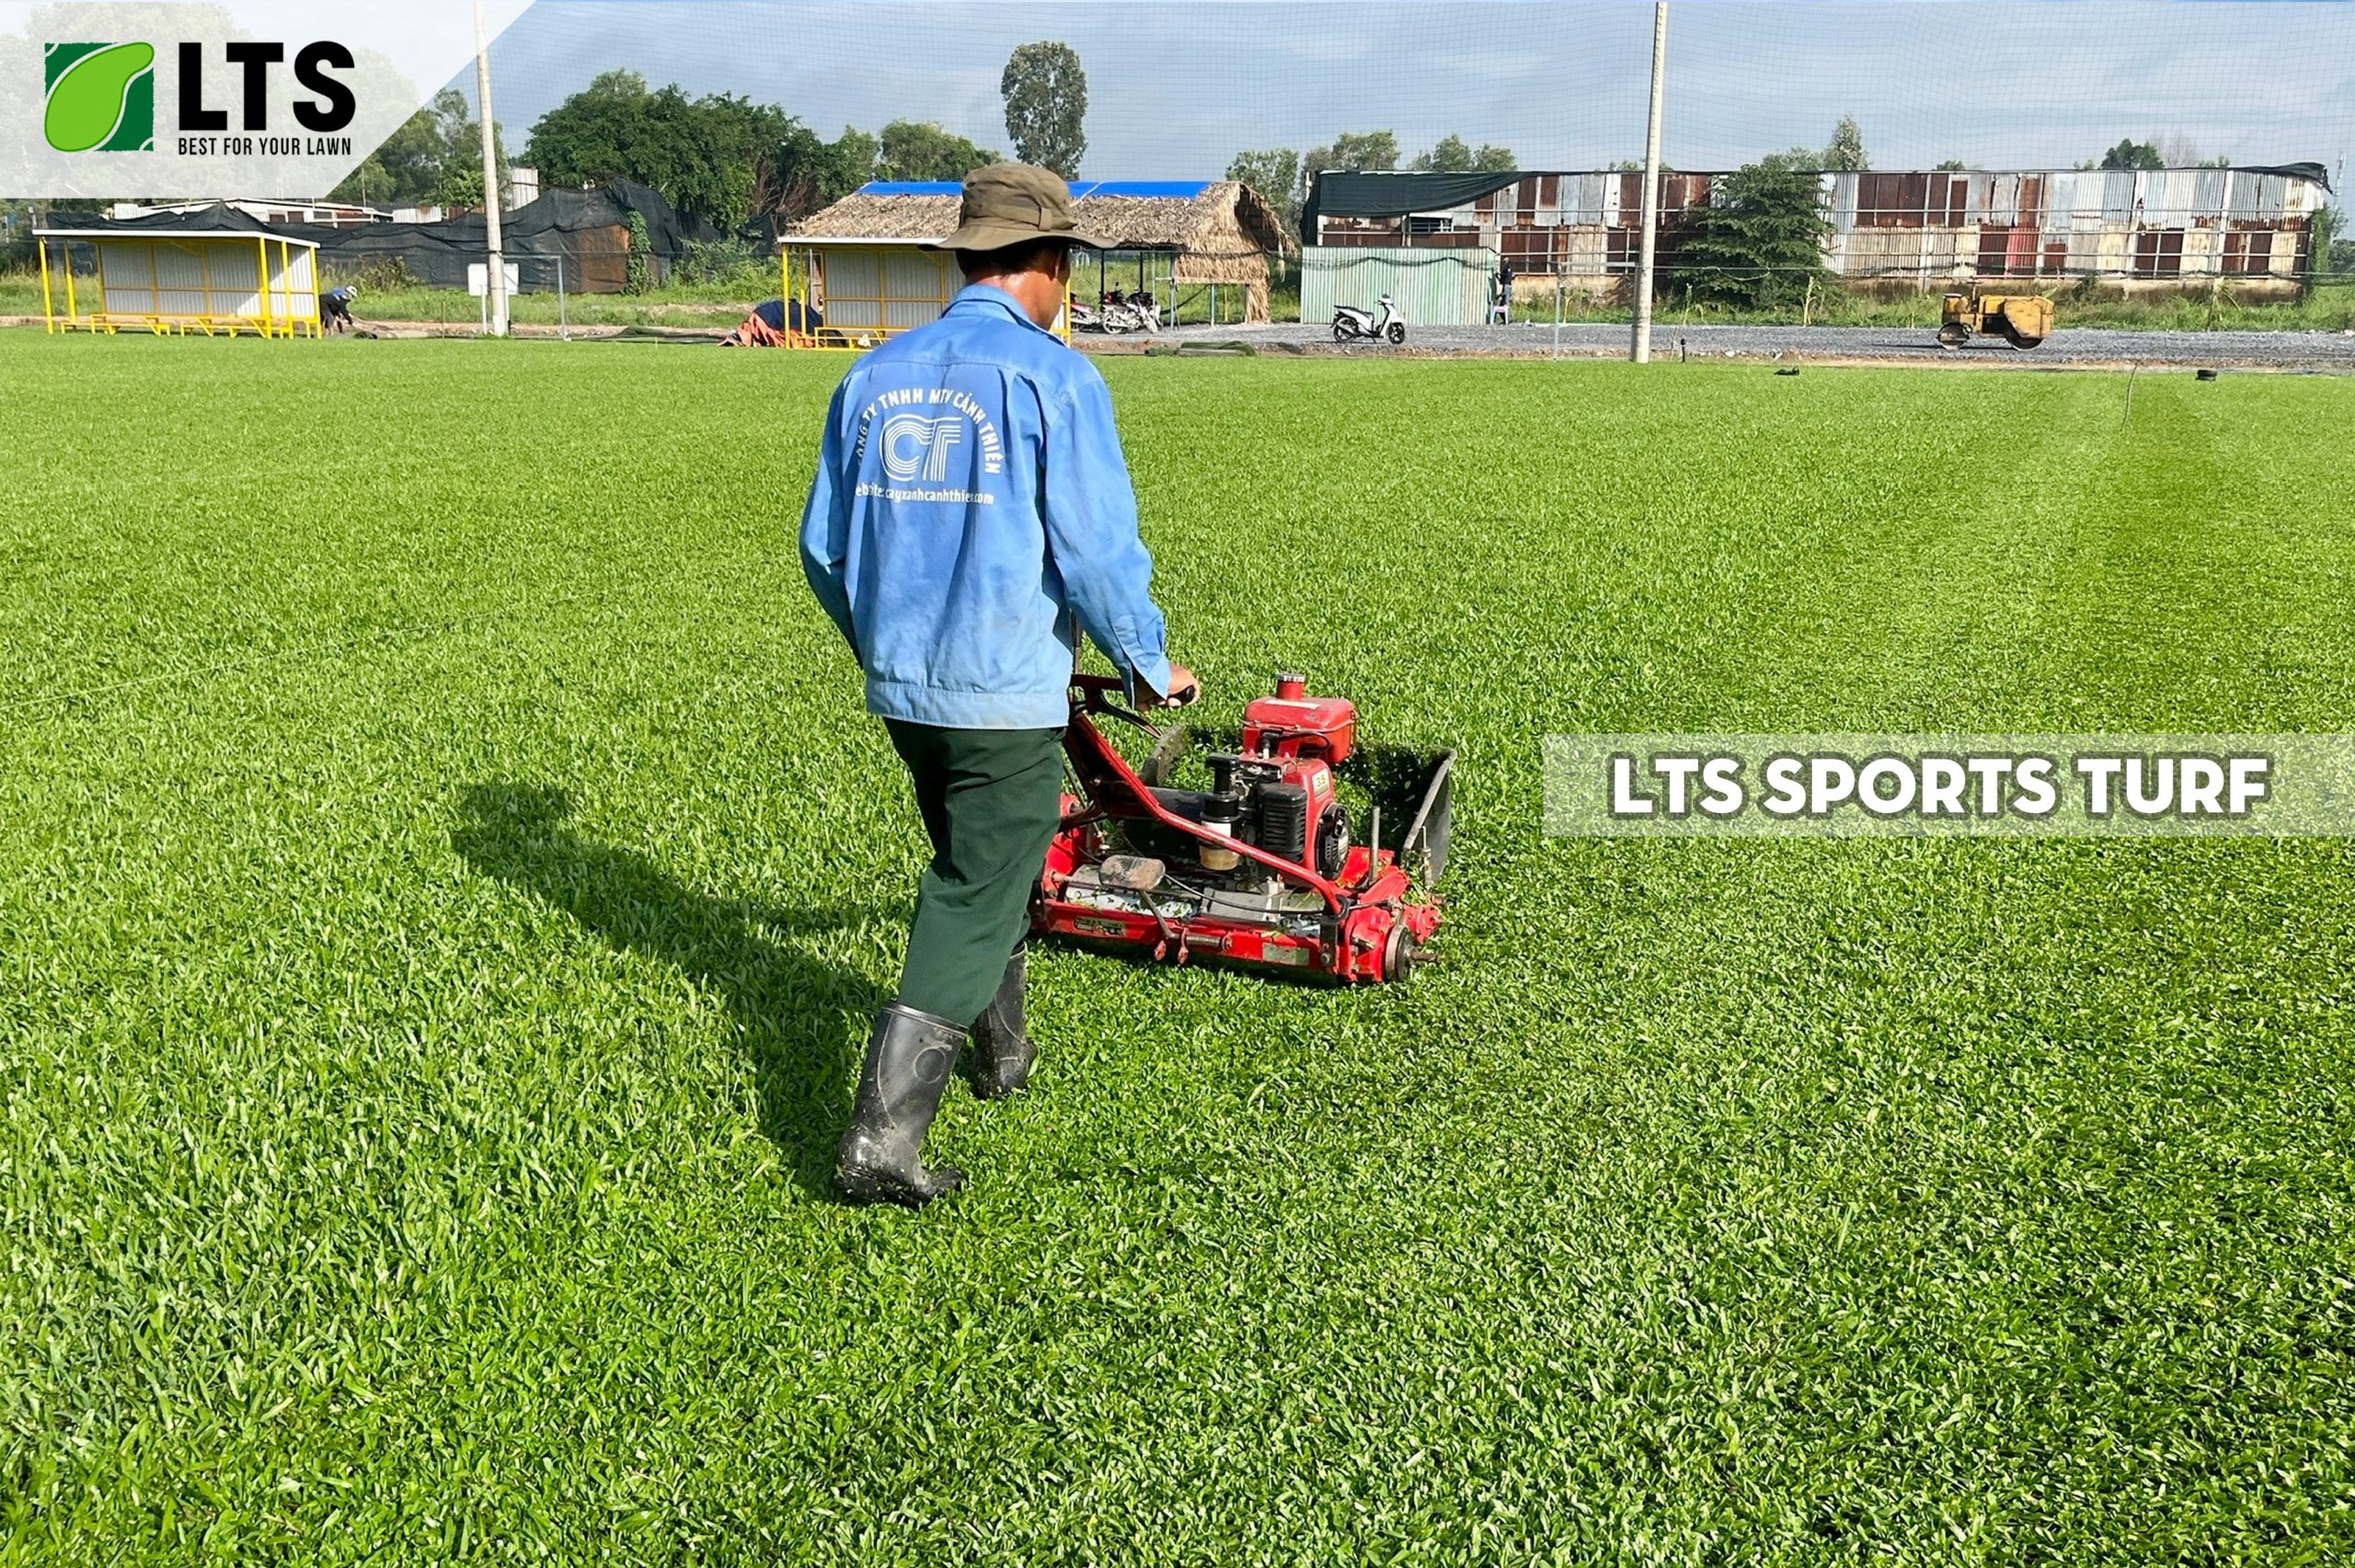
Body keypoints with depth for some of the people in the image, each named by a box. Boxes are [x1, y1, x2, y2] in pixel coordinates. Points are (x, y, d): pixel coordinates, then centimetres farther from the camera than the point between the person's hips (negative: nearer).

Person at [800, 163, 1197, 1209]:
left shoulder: (876, 375, 6)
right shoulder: (1052, 377, -12)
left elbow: (824, 545, 12)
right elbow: (1098, 548, -15)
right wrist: (1152, 668, 0)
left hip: (900, 689, 7)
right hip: (1008, 697, -6)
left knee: (976, 868, 26)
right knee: (970, 908, 1)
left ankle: (1001, 1053, 43)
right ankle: (882, 1140, -1)